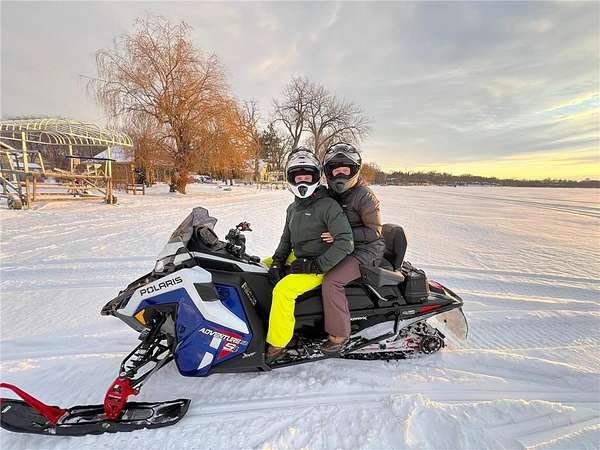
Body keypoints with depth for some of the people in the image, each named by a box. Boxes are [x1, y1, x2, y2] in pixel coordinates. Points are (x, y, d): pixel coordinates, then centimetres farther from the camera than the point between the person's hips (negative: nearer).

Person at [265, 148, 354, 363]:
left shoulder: (328, 205, -15)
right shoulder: (293, 208, 11)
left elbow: (345, 242, -22)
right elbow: (286, 239, 18)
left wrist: (316, 266, -23)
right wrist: (277, 262, 1)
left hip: (319, 267, -9)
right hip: (297, 260, 9)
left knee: (283, 289, -28)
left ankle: (276, 344, -12)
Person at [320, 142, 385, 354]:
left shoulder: (364, 195, -14)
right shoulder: (331, 194, 9)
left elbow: (374, 231, -17)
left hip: (365, 251, -8)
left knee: (331, 281, -26)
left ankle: (339, 334, -10)